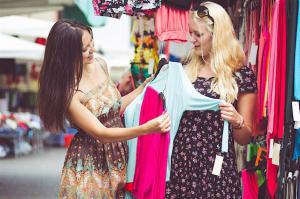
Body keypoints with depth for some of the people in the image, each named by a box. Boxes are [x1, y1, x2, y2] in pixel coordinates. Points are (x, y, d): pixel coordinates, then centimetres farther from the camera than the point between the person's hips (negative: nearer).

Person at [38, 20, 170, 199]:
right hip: (91, 162, -6)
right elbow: (101, 133, -23)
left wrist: (145, 86, 1)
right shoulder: (67, 93, -22)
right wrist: (147, 129, -33)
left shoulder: (100, 65, -2)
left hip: (118, 155, 6)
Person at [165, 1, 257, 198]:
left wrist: (237, 121, -20)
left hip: (216, 168, -4)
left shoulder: (241, 74, -4)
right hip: (180, 163, 4)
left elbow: (245, 138, -1)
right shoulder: (185, 69, 7)